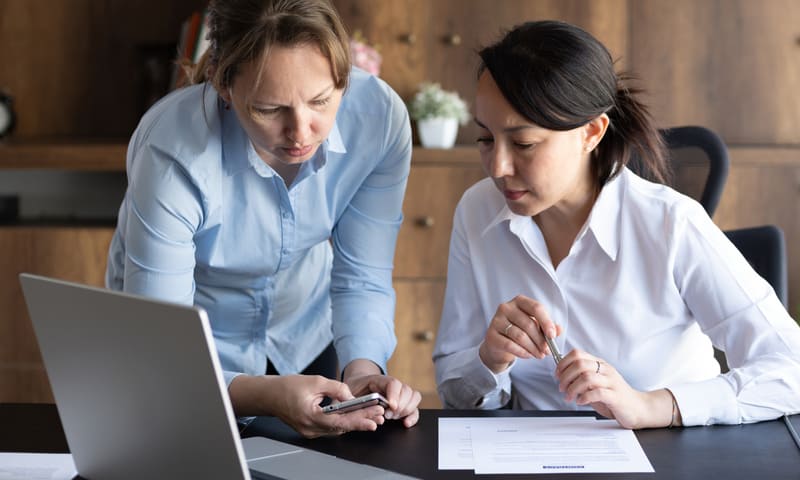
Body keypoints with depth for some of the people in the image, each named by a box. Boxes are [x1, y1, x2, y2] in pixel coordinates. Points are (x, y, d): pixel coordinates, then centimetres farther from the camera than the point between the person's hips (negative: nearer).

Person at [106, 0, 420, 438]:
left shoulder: (379, 115, -24)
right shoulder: (174, 155, -34)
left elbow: (361, 279, -14)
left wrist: (362, 369, -33)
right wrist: (263, 395, -48)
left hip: (306, 339, 2)